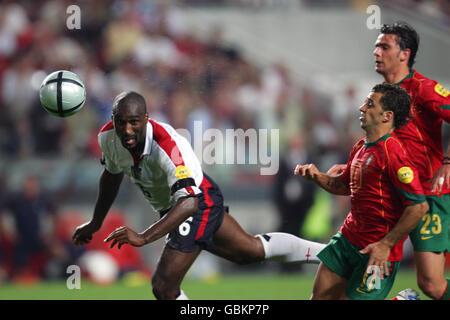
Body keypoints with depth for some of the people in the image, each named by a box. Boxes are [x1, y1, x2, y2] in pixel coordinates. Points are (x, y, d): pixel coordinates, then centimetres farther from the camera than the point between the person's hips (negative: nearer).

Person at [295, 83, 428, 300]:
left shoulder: (391, 154, -20)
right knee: (320, 295, 7)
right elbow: (345, 185, 26)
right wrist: (316, 176, 6)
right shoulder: (360, 147, 9)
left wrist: (386, 245, -21)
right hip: (347, 239, 9)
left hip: (377, 250, -9)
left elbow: (419, 206, -24)